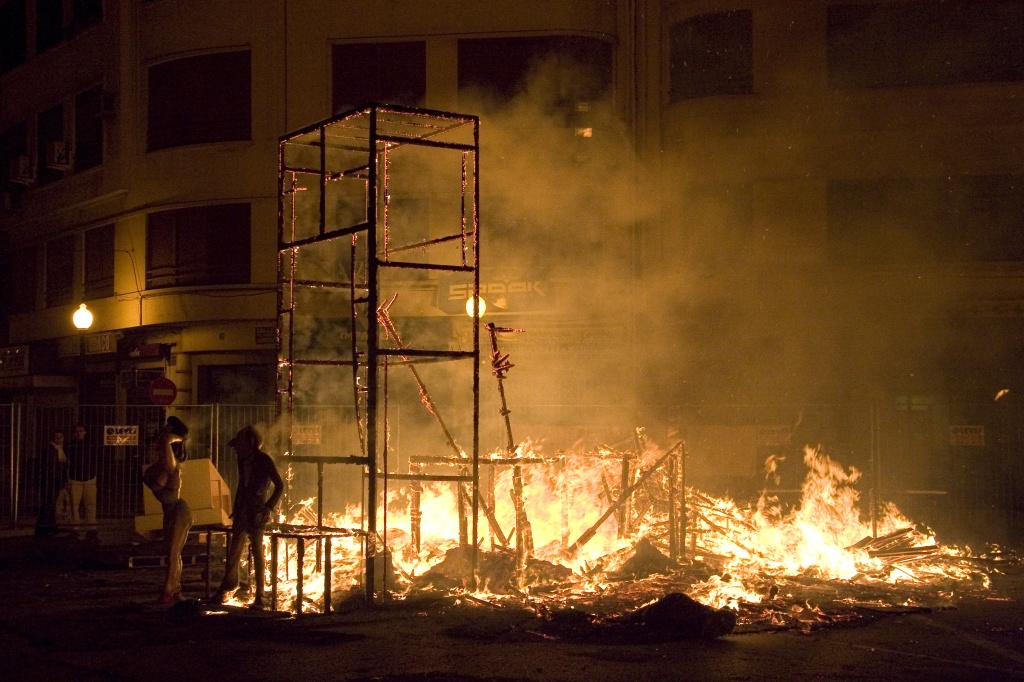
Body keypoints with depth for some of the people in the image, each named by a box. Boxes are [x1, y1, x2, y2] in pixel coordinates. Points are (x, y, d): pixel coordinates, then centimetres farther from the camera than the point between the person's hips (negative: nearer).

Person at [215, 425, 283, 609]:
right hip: (243, 510, 6)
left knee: (257, 551, -4)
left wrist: (269, 507, -16)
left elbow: (279, 486, -9)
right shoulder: (243, 460, 10)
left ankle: (260, 596, 0)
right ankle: (229, 584, 24)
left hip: (257, 511, -6)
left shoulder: (264, 460, -9)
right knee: (234, 548, 9)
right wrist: (236, 507, 15)